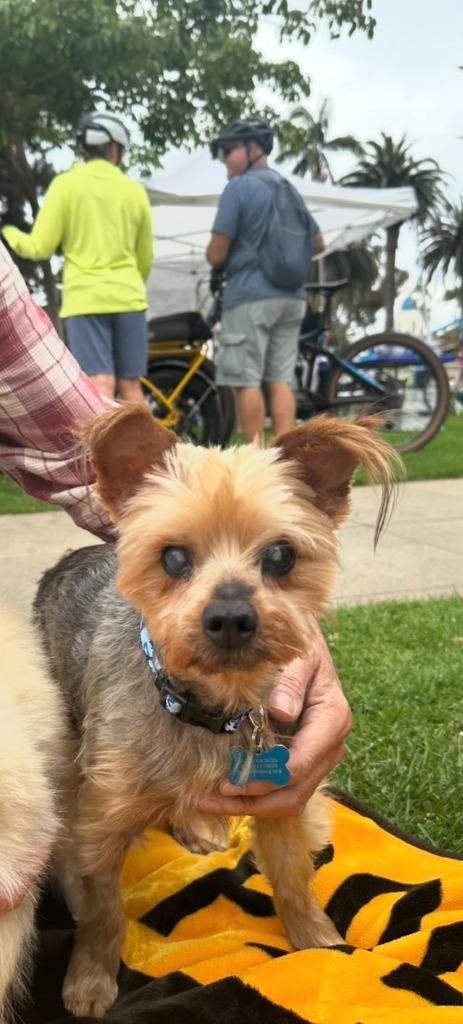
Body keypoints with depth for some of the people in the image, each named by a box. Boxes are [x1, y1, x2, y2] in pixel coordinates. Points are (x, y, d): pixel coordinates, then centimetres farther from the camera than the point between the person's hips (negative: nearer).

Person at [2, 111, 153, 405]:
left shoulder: (66, 184, 0)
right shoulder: (135, 190, 7)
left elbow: (40, 248, -2)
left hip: (85, 298, -2)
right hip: (128, 298, 2)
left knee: (101, 387, -6)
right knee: (131, 385, 9)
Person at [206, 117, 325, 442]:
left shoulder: (239, 187, -6)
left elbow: (216, 255, -9)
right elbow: (318, 243, 22)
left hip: (250, 296, -7)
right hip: (291, 296, 7)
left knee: (247, 381, -2)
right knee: (282, 380, 6)